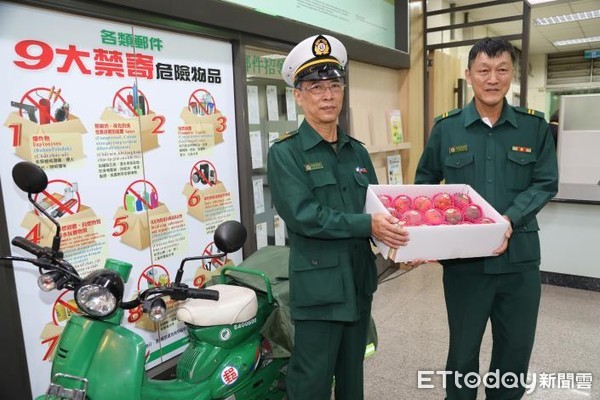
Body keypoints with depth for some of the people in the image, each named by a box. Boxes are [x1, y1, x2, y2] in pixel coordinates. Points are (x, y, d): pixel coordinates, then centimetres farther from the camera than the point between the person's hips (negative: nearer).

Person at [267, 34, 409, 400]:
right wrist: (368, 225, -26)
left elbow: (376, 207, 8)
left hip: (360, 280, 6)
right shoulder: (285, 153, -9)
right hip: (319, 285, -6)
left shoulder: (357, 151, 10)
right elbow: (303, 216, -20)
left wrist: (398, 236, -12)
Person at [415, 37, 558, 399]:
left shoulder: (535, 126, 2)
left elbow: (545, 183, -1)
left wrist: (510, 220, -17)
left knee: (517, 348, 17)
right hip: (463, 258, -1)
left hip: (519, 257, 2)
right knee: (463, 347, 15)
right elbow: (425, 182, 6)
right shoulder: (446, 128, -1)